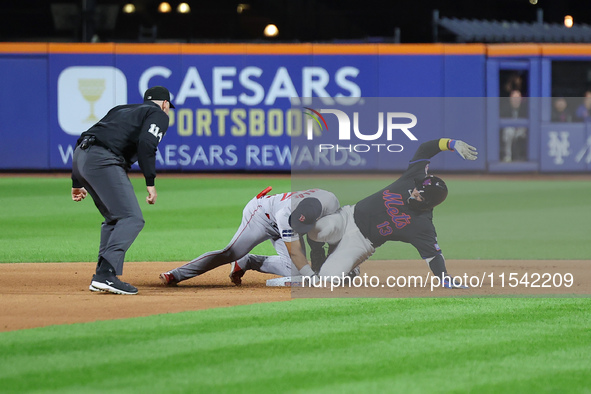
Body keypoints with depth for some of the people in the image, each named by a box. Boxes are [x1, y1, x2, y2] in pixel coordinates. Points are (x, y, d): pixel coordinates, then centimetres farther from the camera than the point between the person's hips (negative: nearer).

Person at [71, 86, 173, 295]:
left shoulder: (121, 110, 33)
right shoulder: (158, 114, 11)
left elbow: (86, 139, 29)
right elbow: (146, 144, -10)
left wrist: (77, 182, 30)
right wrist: (150, 182, -12)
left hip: (80, 156, 8)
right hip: (103, 160, -8)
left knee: (114, 218, 20)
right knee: (132, 219, -11)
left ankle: (102, 277, 13)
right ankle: (105, 275, -25)